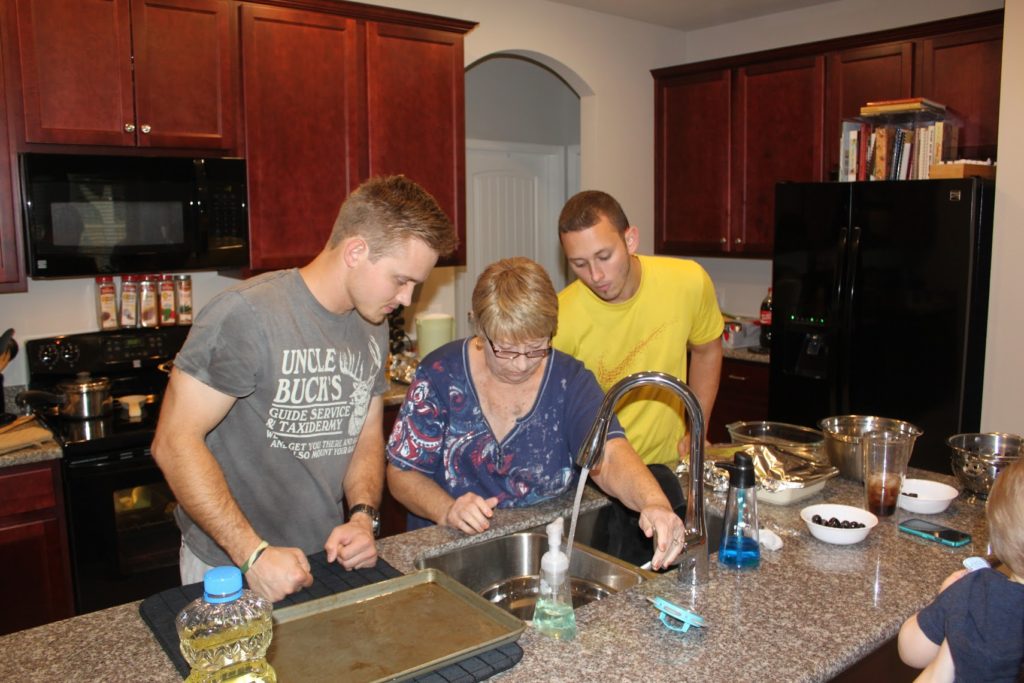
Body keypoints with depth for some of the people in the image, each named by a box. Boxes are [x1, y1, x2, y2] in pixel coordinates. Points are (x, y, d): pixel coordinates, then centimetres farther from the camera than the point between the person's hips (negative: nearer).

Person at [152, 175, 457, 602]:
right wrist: (253, 554, -25)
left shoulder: (373, 329, 1)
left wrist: (363, 516, -9)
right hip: (229, 567, -6)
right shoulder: (246, 315, -22)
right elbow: (175, 443, -21)